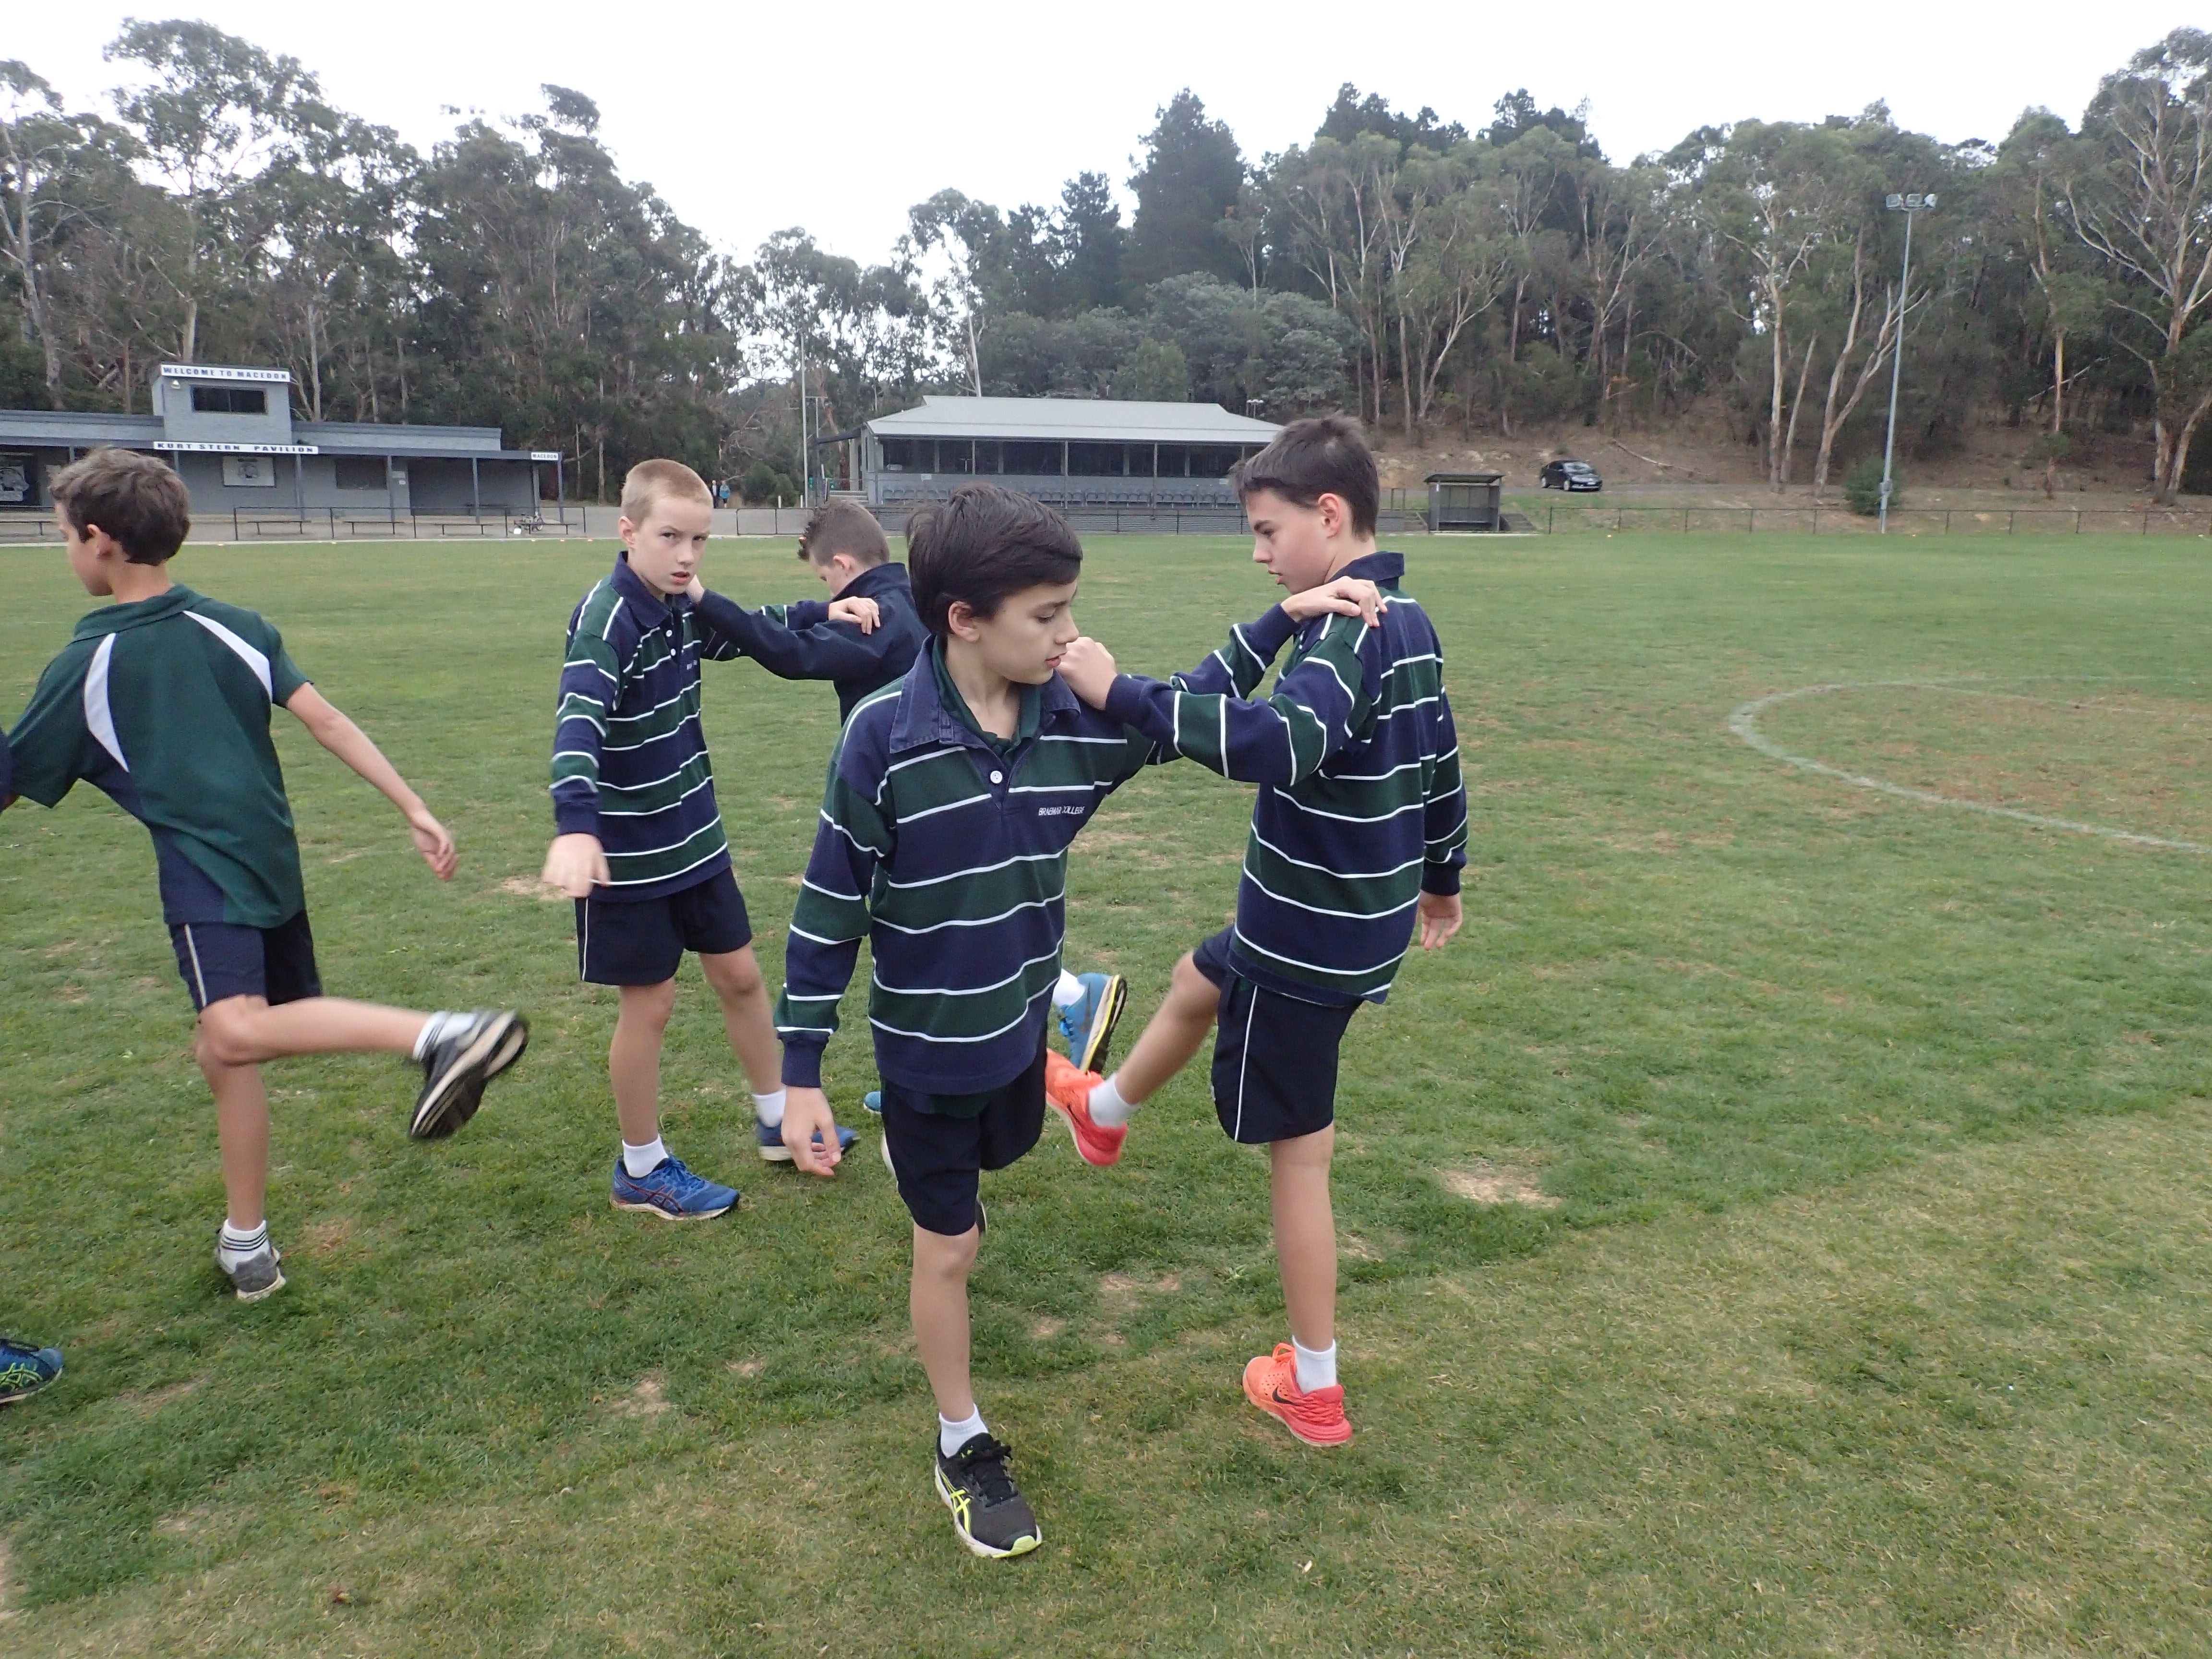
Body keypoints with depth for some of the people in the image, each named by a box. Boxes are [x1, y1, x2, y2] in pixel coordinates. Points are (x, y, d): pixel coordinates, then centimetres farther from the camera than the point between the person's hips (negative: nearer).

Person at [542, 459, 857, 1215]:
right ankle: (642, 1169, 24)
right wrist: (574, 825, -54)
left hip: (695, 838, 7)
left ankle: (777, 1119, 37)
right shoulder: (607, 619, -23)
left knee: (739, 975, 17)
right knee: (649, 1004, 5)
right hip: (627, 855, -7)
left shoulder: (680, 607, 1)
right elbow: (578, 722, -38)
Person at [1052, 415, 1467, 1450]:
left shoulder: (1351, 633, -24)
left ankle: (1313, 1391, 21)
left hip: (1310, 940, -9)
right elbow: (1440, 759, 16)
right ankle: (1103, 1114, 59)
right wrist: (1440, 877, 29)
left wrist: (1121, 694, -41)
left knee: (1298, 1152, 5)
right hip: (1359, 916, 9)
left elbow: (1275, 742, -43)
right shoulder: (1408, 622, 5)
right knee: (1199, 980, 31)